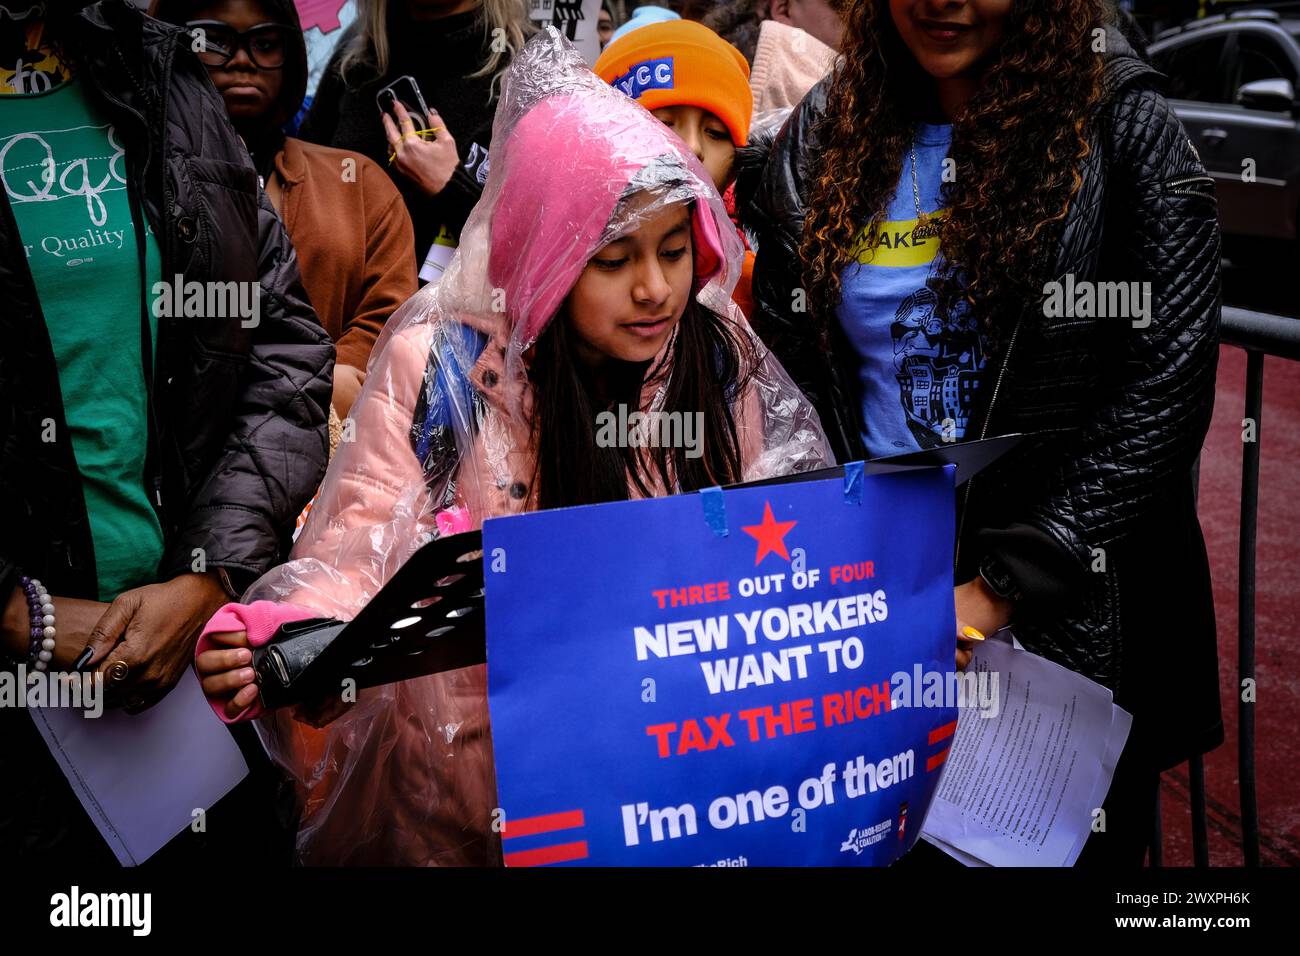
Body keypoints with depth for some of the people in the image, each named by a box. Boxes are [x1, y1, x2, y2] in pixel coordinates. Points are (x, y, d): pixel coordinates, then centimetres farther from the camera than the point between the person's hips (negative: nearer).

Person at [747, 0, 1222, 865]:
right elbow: (783, 374, 8)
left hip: (1074, 617, -2)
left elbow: (1164, 390, -14)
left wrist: (999, 589, -18)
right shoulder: (823, 136, 3)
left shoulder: (1125, 129, -8)